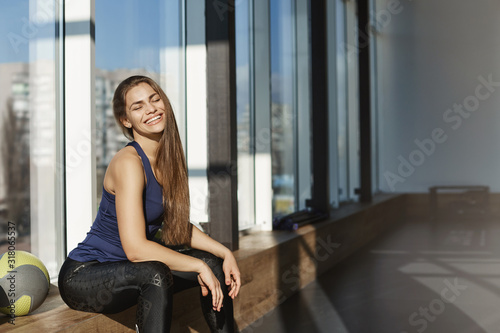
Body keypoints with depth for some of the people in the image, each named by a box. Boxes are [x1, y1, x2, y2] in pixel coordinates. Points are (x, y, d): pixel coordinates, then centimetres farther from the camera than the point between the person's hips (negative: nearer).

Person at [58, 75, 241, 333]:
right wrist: (198, 266, -22)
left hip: (125, 268, 9)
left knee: (214, 264, 1)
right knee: (156, 274, -35)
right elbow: (135, 247, -28)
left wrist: (225, 253, 1)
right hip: (82, 277, -8)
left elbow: (177, 224, 11)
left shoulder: (169, 157, 2)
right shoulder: (129, 162, -23)